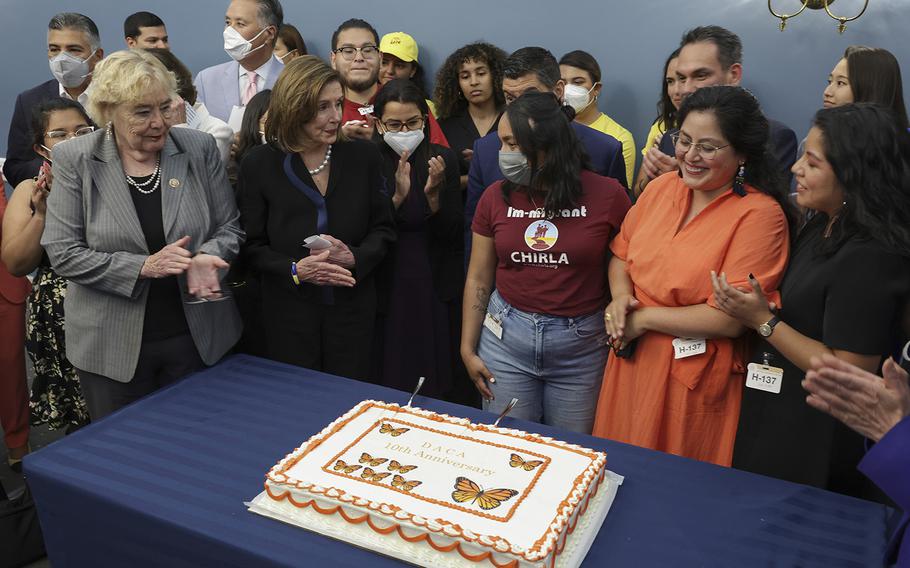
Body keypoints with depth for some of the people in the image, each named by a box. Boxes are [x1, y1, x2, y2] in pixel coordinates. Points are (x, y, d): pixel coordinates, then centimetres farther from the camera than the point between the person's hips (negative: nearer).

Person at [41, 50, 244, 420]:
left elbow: (229, 227, 3)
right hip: (113, 347, -1)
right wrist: (143, 267, -20)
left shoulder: (200, 149, -3)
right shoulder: (74, 160, -6)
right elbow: (62, 252, -8)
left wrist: (206, 257, -19)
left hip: (198, 337, 1)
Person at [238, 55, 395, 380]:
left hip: (352, 308, 1)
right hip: (289, 313, -1)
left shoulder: (363, 156, -2)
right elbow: (252, 246, -3)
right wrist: (295, 270, -20)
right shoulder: (259, 165, -6)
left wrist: (355, 258, -17)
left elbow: (383, 229, 3)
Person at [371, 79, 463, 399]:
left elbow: (452, 233, -2)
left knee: (434, 389, 11)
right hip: (386, 289, -1)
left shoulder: (443, 159, 0)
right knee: (386, 383, 7)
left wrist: (433, 195, -20)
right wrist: (397, 196, -23)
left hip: (436, 289, 1)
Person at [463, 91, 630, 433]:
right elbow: (478, 280, 5)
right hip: (506, 337, 2)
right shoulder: (496, 197, -1)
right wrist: (468, 349, 5)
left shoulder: (607, 196, -9)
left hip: (581, 344, -2)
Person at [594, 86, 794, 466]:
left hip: (695, 378, -5)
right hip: (631, 360, 6)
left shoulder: (760, 215, -16)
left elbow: (729, 318, -20)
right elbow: (621, 252, 13)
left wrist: (643, 318, -14)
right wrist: (621, 296, -8)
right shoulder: (663, 186, 2)